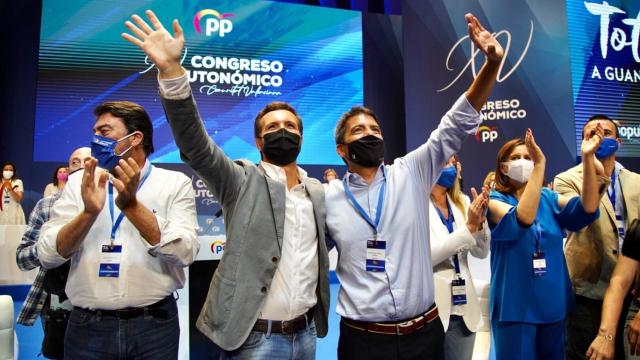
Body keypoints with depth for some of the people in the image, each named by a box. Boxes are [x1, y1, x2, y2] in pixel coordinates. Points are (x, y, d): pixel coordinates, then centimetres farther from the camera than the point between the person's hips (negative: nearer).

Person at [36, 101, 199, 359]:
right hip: (87, 327, 2)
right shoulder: (79, 182, 5)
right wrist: (89, 213, -18)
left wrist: (132, 205, -21)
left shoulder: (175, 183, -2)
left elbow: (184, 253, -14)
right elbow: (47, 256, -2)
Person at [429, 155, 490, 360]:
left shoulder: (462, 202, 6)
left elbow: (481, 253, 5)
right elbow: (424, 256, -20)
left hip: (463, 308, 5)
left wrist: (480, 221, -12)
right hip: (431, 309, -5)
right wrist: (468, 227, -21)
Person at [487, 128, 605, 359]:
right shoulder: (495, 200, -8)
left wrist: (587, 158, -24)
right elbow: (522, 218, -30)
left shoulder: (548, 198, 5)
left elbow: (587, 209, -12)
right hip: (516, 307, -4)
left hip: (553, 305, 5)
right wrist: (540, 164, -34)